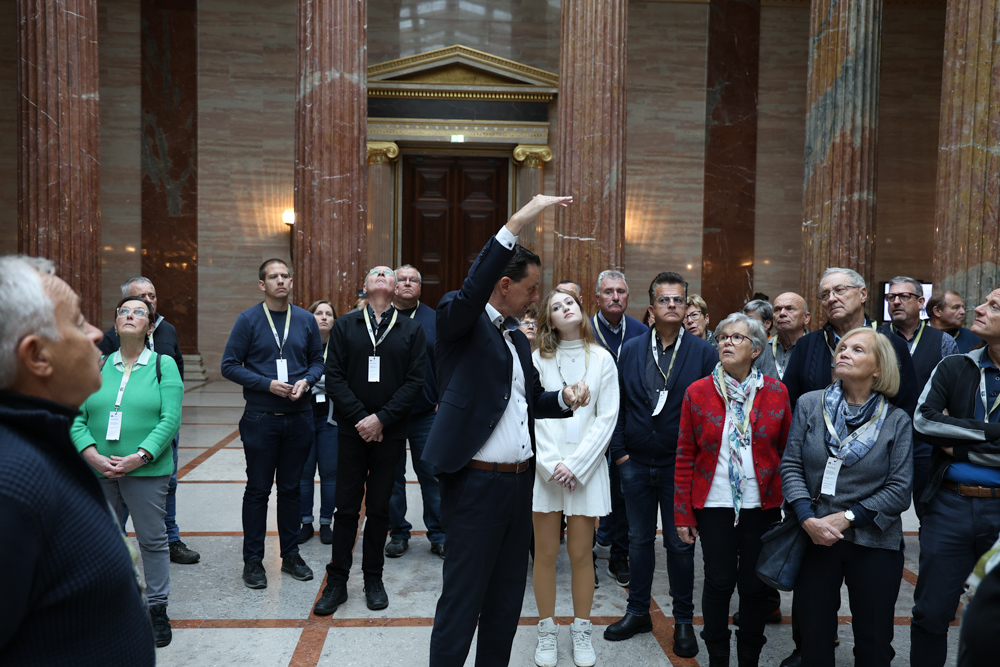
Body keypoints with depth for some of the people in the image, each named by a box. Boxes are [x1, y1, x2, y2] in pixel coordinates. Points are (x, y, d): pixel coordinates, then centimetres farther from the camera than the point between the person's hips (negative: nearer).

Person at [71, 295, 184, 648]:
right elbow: (76, 418, 2)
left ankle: (157, 608, 18)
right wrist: (93, 456, -13)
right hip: (98, 471, 3)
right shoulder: (96, 367, 9)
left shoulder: (164, 365, 1)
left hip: (146, 471, -2)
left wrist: (139, 457, -17)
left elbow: (170, 419, -7)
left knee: (152, 539, 4)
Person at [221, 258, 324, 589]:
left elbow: (318, 361, 11)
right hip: (261, 417, -3)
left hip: (299, 416, 3)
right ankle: (253, 560, 17)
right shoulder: (249, 319, -4)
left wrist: (306, 381, -9)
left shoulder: (306, 320, 5)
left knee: (291, 488, 12)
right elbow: (230, 365, -6)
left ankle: (291, 554, 24)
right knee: (258, 490, 5)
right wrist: (268, 384, -15)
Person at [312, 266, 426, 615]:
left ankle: (373, 579, 23)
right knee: (346, 508, 4)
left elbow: (416, 380, -3)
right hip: (352, 430, 0)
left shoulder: (412, 330, 4)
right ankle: (337, 581, 16)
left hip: (390, 433, 0)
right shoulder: (345, 326, 5)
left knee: (379, 508, 9)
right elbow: (334, 377, -1)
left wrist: (381, 419, -12)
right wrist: (360, 418, -11)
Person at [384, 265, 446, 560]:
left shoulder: (433, 319, 6)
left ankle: (438, 535, 15)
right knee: (392, 476, 8)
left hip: (427, 413, 0)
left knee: (432, 474, 4)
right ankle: (398, 533, 22)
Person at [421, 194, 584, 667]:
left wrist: (564, 399, 3)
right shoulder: (459, 321, -9)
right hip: (477, 484, -8)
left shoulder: (517, 336, 15)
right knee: (461, 602, 3)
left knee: (507, 600, 18)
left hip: (519, 482, 8)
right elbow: (472, 291, -32)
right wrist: (519, 221, -37)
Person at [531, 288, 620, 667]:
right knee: (546, 554, 5)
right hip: (544, 466, 0)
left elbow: (607, 418, -1)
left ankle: (581, 632, 22)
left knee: (581, 554, 5)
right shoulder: (537, 359, 1)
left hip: (586, 468, 0)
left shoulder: (602, 359, 3)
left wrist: (575, 464, -9)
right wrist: (551, 464, -11)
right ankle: (547, 632, 20)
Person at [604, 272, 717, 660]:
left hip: (680, 466, -2)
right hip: (636, 464, 3)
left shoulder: (704, 353, -6)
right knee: (639, 539, 15)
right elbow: (618, 404, 5)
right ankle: (638, 612, 30)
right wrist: (619, 450, 0)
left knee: (680, 544, 9)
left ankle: (683, 621, 25)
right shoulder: (631, 350, 2)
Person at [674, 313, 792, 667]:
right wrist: (683, 514, -2)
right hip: (714, 503, -1)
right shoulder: (697, 392, -1)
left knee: (755, 584, 9)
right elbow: (685, 457, 0)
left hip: (762, 505, 1)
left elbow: (787, 451, 6)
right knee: (718, 583, 5)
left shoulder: (776, 392, 1)